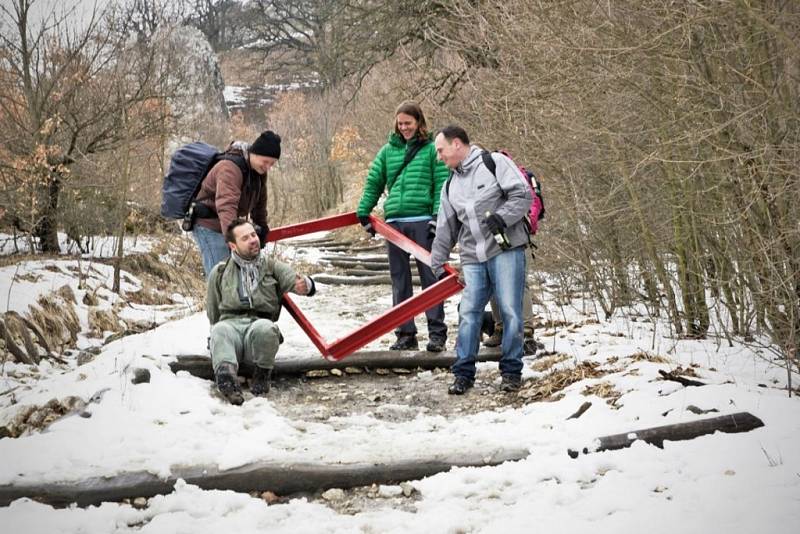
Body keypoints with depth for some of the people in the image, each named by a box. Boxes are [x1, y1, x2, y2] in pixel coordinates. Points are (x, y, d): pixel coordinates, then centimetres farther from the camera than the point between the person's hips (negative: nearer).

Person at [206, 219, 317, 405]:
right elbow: (212, 313, 26)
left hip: (261, 323, 0)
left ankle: (262, 375, -15)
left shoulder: (272, 267, 17)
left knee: (264, 328, -37)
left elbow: (294, 279, -1)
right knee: (220, 330, -36)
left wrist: (305, 285, -24)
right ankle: (226, 377, -58)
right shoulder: (220, 272, 20)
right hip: (230, 323, 0)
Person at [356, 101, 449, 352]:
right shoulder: (388, 150, 13)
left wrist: (438, 216, -12)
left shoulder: (432, 149, 2)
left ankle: (437, 333, 0)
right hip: (394, 221, 4)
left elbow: (442, 185, -3)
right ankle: (405, 334, 12)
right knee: (400, 281, 7)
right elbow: (373, 183, 16)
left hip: (423, 221, -4)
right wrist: (363, 212, 8)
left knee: (430, 276, -3)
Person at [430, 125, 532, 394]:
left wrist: (502, 217, -20)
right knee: (468, 314, -1)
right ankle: (463, 374, 6)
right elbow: (445, 229, 22)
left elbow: (523, 195, -8)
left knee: (510, 312, -6)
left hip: (506, 250, -5)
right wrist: (438, 265, 19)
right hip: (473, 258, 5)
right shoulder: (450, 187, 20)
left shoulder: (495, 163, 0)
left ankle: (511, 371, 6)